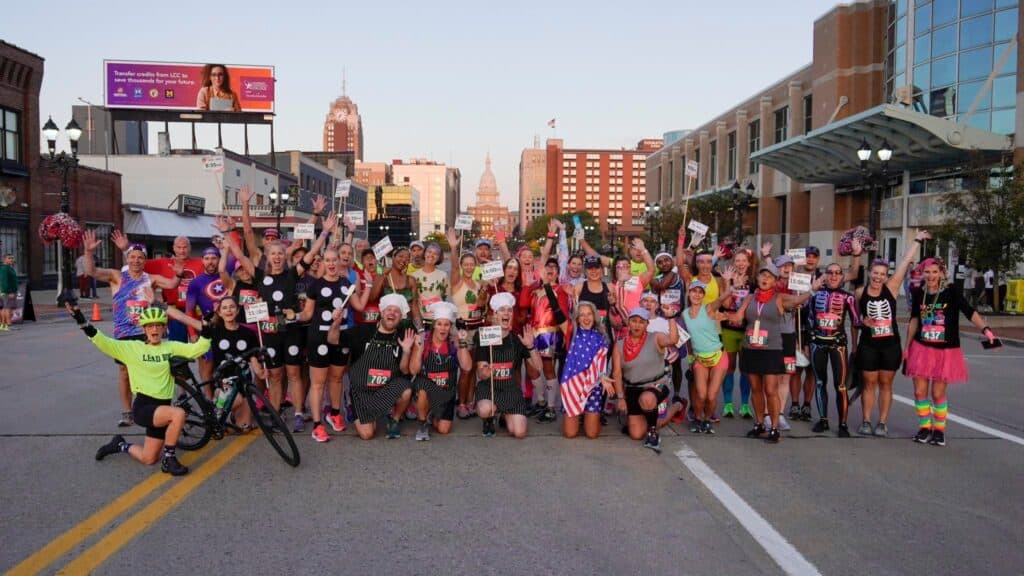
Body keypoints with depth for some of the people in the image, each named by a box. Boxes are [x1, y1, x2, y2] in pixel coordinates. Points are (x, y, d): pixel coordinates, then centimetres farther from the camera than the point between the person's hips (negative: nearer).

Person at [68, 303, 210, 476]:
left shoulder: (171, 347, 3)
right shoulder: (132, 348, -2)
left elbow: (198, 349, -9)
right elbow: (103, 342, -9)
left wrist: (206, 327, -22)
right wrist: (82, 322, -20)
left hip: (162, 407, 4)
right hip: (143, 407, -4)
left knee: (148, 459, 11)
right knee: (178, 414, -33)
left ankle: (120, 445, 42)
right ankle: (169, 459, -14)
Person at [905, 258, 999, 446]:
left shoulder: (951, 293, -9)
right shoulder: (919, 294, 1)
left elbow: (970, 312, -20)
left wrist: (985, 329, -37)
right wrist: (907, 346, 14)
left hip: (945, 351, -3)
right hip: (921, 349, 3)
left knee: (938, 394, 2)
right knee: (920, 392, 3)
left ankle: (939, 429, 22)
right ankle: (924, 427, 22)